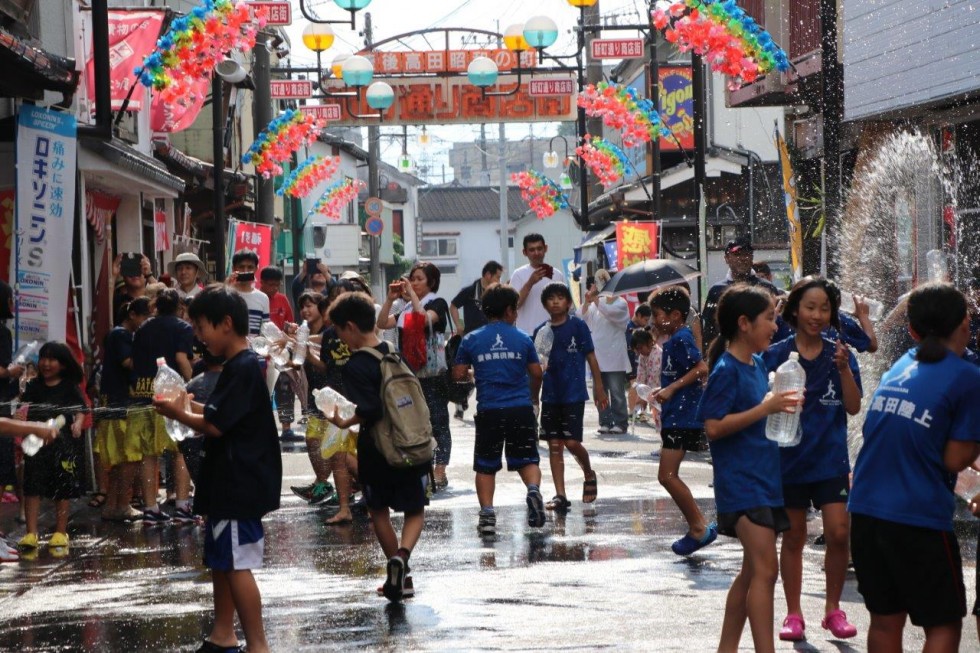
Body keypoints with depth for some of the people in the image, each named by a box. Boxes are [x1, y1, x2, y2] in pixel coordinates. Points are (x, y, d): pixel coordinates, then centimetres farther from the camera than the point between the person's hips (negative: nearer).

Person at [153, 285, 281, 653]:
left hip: (241, 484, -11)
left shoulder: (243, 368, -19)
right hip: (229, 482, 11)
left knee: (238, 564, -8)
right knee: (220, 560, 17)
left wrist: (179, 414, -7)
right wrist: (189, 406, 3)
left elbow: (215, 426, -22)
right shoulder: (238, 366, 13)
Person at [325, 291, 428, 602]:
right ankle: (402, 554, -17)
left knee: (379, 510, 15)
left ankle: (401, 576, 16)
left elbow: (370, 410, -23)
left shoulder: (355, 366, -15)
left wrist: (345, 423, -10)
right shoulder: (394, 353, 4)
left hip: (377, 451, -4)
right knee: (415, 510, 12)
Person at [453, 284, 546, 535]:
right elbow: (536, 373, 7)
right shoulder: (522, 339, 4)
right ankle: (534, 489, -18)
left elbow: (458, 374, 3)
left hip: (489, 411, 0)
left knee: (485, 466, 11)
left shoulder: (471, 340, 2)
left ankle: (487, 514, 3)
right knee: (527, 460, 10)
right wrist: (533, 396, 26)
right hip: (521, 409, 0)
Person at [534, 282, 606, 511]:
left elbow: (591, 357, 0)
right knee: (554, 445, 3)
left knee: (571, 442, -10)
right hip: (550, 395, 4)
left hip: (574, 395, -4)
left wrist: (599, 388, -2)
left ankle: (589, 475, 20)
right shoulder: (541, 331, 7)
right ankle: (560, 495, 6)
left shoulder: (578, 326, -3)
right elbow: (535, 366, 13)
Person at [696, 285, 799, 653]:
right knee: (765, 570, -14)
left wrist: (780, 406, 6)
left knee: (753, 571, 13)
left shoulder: (758, 363, 11)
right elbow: (714, 427, -21)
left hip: (765, 478, 9)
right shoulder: (726, 370, -14)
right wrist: (765, 408, -22)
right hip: (741, 482, -9)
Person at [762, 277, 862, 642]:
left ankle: (833, 609, 11)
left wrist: (844, 370, -18)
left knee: (838, 533, -7)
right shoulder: (776, 356, -3)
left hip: (831, 460, 1)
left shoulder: (840, 356, 1)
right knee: (794, 537, 7)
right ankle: (793, 614, 18)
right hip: (789, 459, -1)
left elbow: (854, 407, -5)